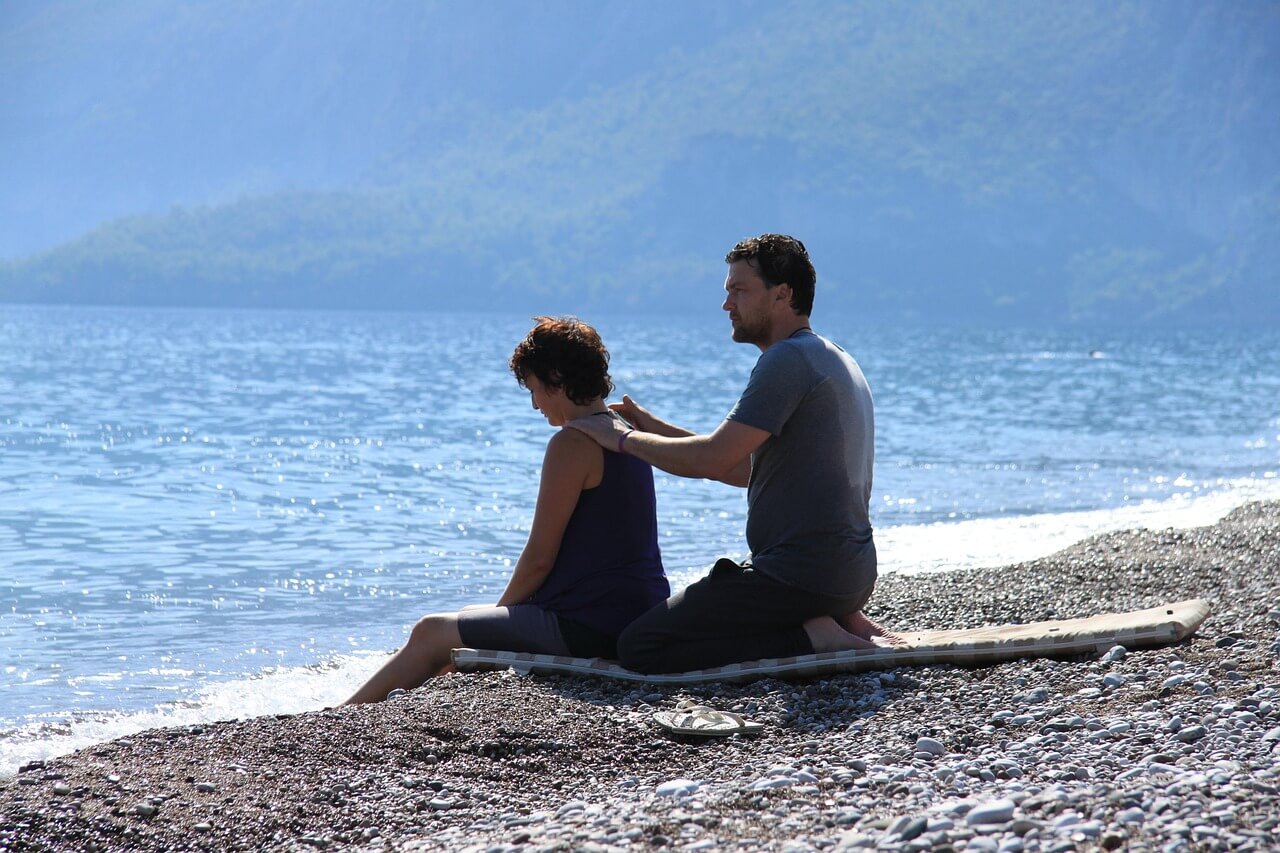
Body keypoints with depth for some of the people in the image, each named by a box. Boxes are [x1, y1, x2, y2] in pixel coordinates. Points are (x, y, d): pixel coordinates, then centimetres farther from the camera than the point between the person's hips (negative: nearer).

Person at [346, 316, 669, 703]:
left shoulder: (574, 443, -16)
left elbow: (539, 558, -15)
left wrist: (503, 608, 3)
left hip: (588, 626, -10)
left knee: (430, 634, 2)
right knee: (469, 617, 25)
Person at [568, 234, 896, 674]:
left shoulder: (789, 359, -14)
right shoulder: (834, 360, 18)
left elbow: (713, 459, -19)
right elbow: (747, 468, 21)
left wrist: (625, 439, -5)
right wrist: (653, 428, 17)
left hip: (800, 572, -10)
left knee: (639, 647, -11)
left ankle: (809, 636, -11)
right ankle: (839, 620, 11)